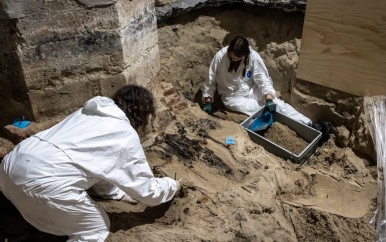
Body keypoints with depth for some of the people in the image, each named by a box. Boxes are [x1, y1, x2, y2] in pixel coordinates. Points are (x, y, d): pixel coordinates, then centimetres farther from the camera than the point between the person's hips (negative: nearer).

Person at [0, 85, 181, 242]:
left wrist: (121, 193, 38)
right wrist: (171, 186, 30)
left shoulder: (90, 113, 23)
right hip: (44, 181, -8)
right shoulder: (127, 137, 1)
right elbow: (147, 191, 10)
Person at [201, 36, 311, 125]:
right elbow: (210, 81, -10)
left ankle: (308, 124, -13)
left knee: (276, 103, -16)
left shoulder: (253, 56, -18)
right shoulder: (219, 57, -19)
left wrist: (269, 98, -30)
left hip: (252, 90, 2)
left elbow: (263, 79, -16)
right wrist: (208, 101, -18)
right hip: (233, 97, -1)